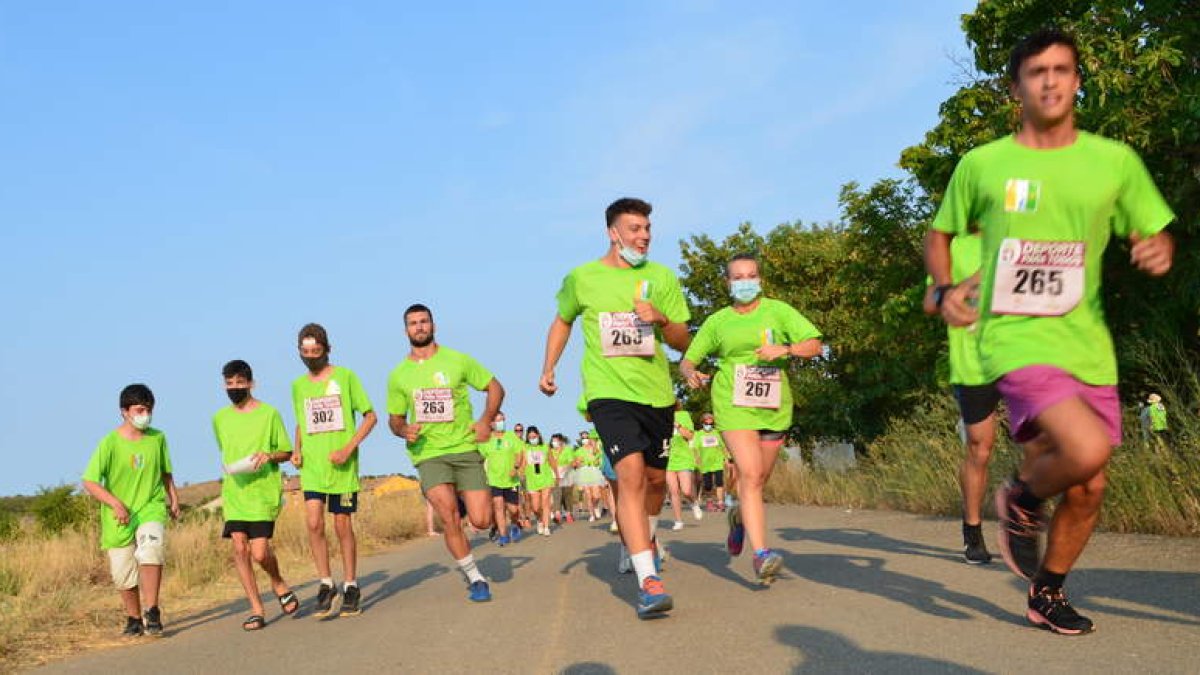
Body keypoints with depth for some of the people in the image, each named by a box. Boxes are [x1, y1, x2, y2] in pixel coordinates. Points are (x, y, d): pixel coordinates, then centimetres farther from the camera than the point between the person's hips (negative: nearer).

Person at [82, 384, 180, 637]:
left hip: (151, 508, 1)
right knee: (123, 574, 5)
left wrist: (173, 500, 8)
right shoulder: (110, 443, -11)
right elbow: (90, 482, -12)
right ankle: (134, 619, 30)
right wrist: (115, 503, -22)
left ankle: (152, 612, -19)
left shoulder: (158, 438, 1)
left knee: (151, 546, -28)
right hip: (118, 518, -1)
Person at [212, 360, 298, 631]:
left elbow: (287, 453, 5)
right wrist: (229, 469, 9)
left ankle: (278, 584, 21)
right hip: (234, 493, 4)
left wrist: (269, 455, -15)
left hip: (264, 493, -4)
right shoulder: (220, 418, 11)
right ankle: (256, 609, 3)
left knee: (259, 552, -11)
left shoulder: (269, 413, -1)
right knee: (239, 547, -6)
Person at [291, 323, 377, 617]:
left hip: (342, 466, -3)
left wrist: (349, 448, -13)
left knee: (343, 526, 2)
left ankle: (350, 587, 16)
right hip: (311, 466, 3)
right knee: (313, 523, -10)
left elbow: (370, 416, -1)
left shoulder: (345, 377, -2)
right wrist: (296, 449, 5)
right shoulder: (298, 386, 11)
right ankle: (326, 584, 5)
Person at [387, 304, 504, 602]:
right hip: (428, 454, 0)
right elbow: (394, 418, 16)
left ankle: (465, 500, 30)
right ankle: (475, 578, 0)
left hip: (465, 448, 0)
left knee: (481, 521, -7)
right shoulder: (398, 375, 8)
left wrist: (486, 420, -7)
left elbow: (495, 387, 10)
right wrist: (404, 430, -8)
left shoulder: (458, 360, 3)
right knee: (449, 517, -19)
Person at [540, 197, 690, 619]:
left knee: (655, 478, 16)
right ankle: (648, 582, -25)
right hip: (609, 392, -3)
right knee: (631, 474, -20)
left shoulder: (662, 278, 5)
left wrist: (661, 319, -14)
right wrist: (548, 368, 10)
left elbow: (683, 341, 7)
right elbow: (562, 320, 20)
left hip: (656, 392, 4)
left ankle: (645, 538, 49)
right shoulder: (581, 278, 2)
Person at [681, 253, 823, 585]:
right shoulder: (717, 322, 6)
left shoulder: (778, 311, 4)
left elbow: (815, 346, -3)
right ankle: (761, 554, -23)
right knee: (750, 474, -18)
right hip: (734, 406, -2)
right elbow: (687, 360, 11)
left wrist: (784, 349, -22)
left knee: (759, 479, 12)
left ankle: (739, 515, 46)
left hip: (773, 408, 2)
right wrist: (691, 374, -12)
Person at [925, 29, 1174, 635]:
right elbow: (939, 235, 14)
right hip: (1016, 339, -4)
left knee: (1087, 489, 8)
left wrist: (1158, 250, -13)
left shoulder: (1115, 161, 6)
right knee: (1087, 447, -27)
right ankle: (1022, 500, 6)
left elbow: (1155, 234, 12)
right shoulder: (981, 165, 2)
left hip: (1088, 345, 4)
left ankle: (1047, 595, 32)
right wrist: (945, 289, -5)